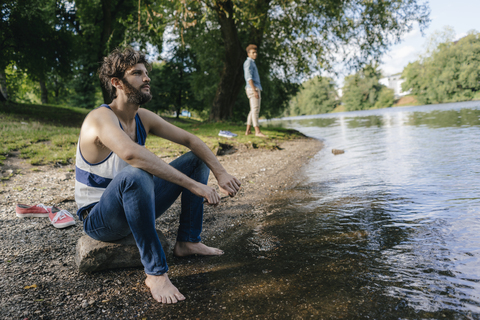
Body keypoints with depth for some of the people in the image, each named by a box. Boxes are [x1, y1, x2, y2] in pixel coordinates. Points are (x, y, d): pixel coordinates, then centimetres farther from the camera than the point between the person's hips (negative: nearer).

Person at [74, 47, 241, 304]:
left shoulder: (143, 118, 0)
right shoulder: (101, 117, -23)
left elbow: (190, 140, 2)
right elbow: (131, 153, -44)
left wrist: (221, 174, -13)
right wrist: (193, 185, -44)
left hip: (134, 206, 8)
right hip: (100, 221, -7)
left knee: (196, 159, 3)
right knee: (134, 174, -41)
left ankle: (188, 241, 2)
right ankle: (156, 273, -27)